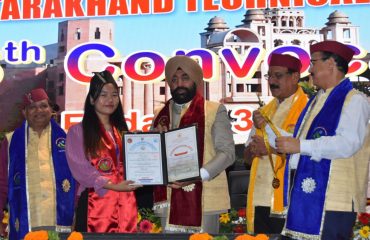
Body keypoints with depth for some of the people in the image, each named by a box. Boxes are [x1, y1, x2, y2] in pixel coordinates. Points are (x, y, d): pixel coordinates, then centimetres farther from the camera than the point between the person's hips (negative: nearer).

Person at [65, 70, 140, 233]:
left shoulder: (122, 131, 18)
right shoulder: (78, 131, 1)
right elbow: (80, 169, -9)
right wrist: (113, 186, -18)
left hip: (125, 203, 5)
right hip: (96, 203, -4)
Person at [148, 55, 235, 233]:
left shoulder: (215, 111, 1)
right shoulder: (161, 115, 14)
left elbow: (227, 152, -6)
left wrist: (198, 175, -20)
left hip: (203, 198, -4)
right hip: (169, 199, 4)